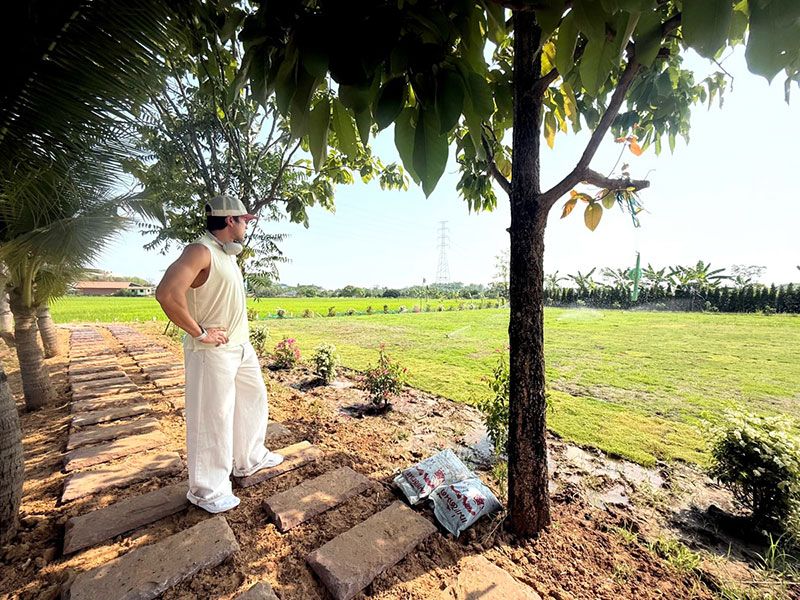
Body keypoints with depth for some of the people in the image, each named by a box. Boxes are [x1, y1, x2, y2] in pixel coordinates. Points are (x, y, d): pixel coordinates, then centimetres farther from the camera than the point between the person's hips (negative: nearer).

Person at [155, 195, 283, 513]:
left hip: (241, 347, 10)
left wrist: (240, 337, 15)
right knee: (212, 418, 4)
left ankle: (249, 459, 40)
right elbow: (167, 293, -31)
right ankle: (207, 490, 24)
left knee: (254, 399, 20)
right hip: (212, 352, -9)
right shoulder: (201, 251, -18)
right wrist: (200, 333, -22)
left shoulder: (228, 254, 12)